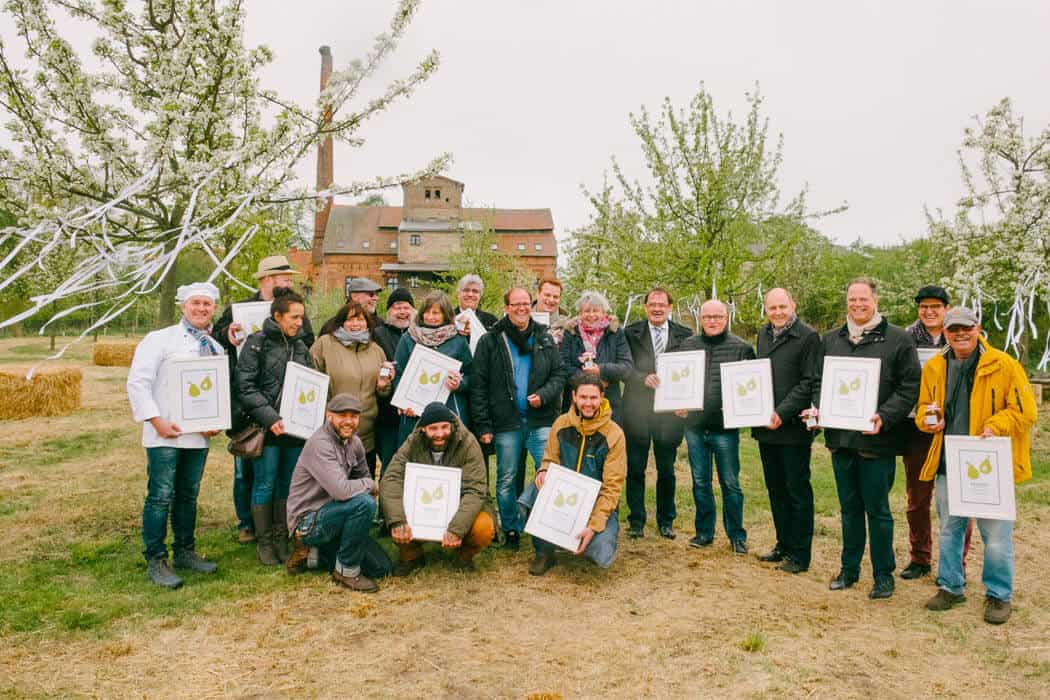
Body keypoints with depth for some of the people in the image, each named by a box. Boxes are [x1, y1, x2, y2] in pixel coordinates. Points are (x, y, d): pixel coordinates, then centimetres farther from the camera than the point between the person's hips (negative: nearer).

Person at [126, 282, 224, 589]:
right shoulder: (160, 339, -4)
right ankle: (156, 561, 8)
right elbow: (137, 382, -10)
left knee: (188, 496, 14)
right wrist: (157, 421, -16)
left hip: (199, 435, 5)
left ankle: (185, 552, 27)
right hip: (164, 435, -5)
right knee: (160, 497, -3)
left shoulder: (216, 348, 12)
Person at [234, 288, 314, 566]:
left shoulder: (300, 346, 14)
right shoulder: (257, 343, -4)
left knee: (289, 485, 11)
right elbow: (245, 387, -10)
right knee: (265, 485, 2)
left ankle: (282, 539, 23)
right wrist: (270, 418, -17)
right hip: (267, 428, -5)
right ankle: (263, 541, 16)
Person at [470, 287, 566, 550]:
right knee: (506, 480, 9)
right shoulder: (490, 341, 1)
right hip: (506, 423, -1)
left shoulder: (545, 339, 8)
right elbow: (479, 386, -1)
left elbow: (559, 374, 9)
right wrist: (483, 426, -6)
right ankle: (511, 531, 24)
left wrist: (544, 395, -12)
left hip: (541, 421, 1)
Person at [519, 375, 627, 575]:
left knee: (602, 557, -26)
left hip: (597, 504, -2)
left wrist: (594, 526, -25)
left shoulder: (614, 435, -14)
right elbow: (550, 458, 9)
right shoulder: (562, 424, -4)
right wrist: (543, 471, -18)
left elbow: (612, 487, -16)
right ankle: (544, 552, -5)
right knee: (534, 491, -29)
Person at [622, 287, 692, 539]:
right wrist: (644, 378, -18)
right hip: (637, 411, -1)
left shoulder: (684, 336, 5)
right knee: (635, 469, 5)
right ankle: (636, 521, 17)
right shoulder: (631, 333, 3)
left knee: (667, 470, 9)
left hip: (669, 409, 1)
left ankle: (666, 521, 23)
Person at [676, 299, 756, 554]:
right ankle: (704, 532, 26)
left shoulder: (741, 348, -2)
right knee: (700, 482, 12)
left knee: (730, 484, 5)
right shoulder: (688, 345, 7)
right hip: (694, 426, 3)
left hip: (726, 427, -3)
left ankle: (737, 535, 20)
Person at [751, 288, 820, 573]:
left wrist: (782, 413, -19)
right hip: (766, 425, 7)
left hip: (793, 428, -7)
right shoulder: (763, 334, 12)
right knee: (776, 490, 16)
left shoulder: (808, 336, -9)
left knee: (798, 491, 3)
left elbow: (809, 382, -13)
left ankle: (800, 554, 14)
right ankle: (783, 544, 29)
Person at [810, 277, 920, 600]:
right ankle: (849, 568, 28)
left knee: (877, 510, 4)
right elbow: (819, 381, 17)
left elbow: (909, 388, -7)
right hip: (840, 437, 5)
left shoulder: (899, 340, -3)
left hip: (876, 440, -4)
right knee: (849, 508, 16)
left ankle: (884, 574, 19)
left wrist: (884, 417, -19)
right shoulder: (830, 339, 12)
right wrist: (818, 407, -1)